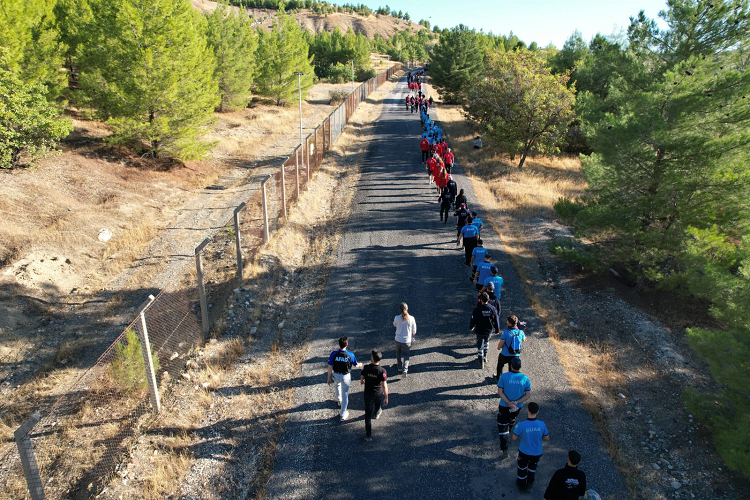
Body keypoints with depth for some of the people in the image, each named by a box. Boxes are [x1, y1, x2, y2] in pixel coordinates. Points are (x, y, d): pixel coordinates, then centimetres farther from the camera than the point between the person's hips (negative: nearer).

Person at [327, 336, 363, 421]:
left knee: (338, 385, 37)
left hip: (336, 375, 2)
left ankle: (339, 400, 56)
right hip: (345, 376, -2)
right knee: (345, 394, 14)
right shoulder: (350, 355, -23)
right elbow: (355, 365, -5)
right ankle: (343, 414, 23)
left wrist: (329, 378, 1)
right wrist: (360, 365, 20)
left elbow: (330, 367, -14)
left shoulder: (334, 354, -22)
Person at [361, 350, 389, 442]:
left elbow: (362, 379, -1)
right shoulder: (382, 371, -25)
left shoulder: (366, 368, -20)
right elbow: (385, 386, -22)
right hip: (379, 394, 0)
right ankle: (377, 413, 67)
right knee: (377, 405, 35)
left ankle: (368, 435, 9)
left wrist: (362, 381, 24)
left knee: (368, 414, 8)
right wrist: (386, 398, -10)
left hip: (368, 394, 0)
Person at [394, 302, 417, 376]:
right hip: (407, 341, 0)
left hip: (398, 340, 1)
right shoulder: (411, 318, -16)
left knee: (398, 354, 27)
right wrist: (412, 338, 13)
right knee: (406, 355, 20)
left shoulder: (397, 318, -16)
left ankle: (399, 368, 37)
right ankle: (405, 369, 2)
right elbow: (414, 331, -3)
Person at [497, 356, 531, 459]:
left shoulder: (504, 376, -17)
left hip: (504, 406, -3)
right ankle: (507, 439, 54)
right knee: (511, 422, 30)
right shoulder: (525, 378, -11)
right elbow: (528, 395, -8)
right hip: (517, 407, 3)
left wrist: (509, 403, -17)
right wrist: (516, 403, -13)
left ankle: (504, 450, 0)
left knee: (503, 426, 5)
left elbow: (500, 392, -16)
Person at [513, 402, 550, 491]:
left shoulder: (521, 425, -30)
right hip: (537, 453, 1)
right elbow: (547, 438, -8)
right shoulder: (542, 424, -24)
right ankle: (529, 484, 51)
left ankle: (521, 485, 50)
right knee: (532, 467, 33)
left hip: (524, 452, -1)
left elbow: (514, 438, -15)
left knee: (522, 467, 29)